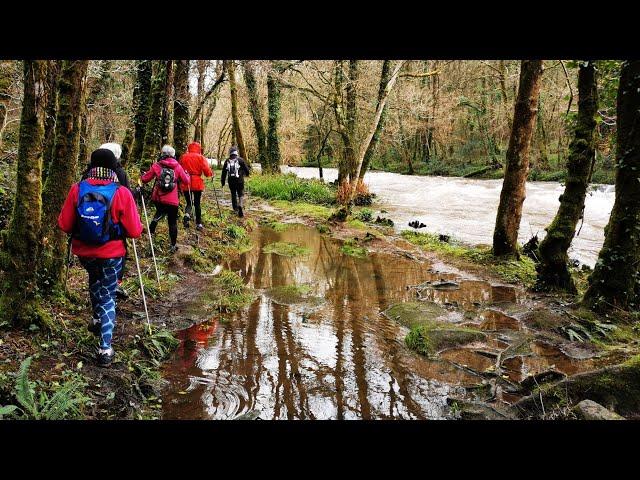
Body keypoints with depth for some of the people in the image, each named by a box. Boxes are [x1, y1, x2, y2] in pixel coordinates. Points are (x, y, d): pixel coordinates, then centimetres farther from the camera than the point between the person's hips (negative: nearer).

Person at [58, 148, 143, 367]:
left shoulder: (77, 189, -11)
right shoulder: (122, 193, -17)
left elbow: (64, 225, -5)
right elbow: (134, 231, -14)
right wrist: (121, 226, 8)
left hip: (83, 252, 3)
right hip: (111, 253, -3)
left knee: (95, 279, 34)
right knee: (108, 296, 10)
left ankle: (97, 318, 45)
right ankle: (105, 348, 4)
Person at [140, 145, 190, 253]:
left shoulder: (156, 165, -3)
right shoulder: (177, 167, -2)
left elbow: (145, 179, 1)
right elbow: (186, 181, 3)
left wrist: (143, 176, 24)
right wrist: (187, 174, 24)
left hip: (158, 198, 1)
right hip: (172, 200, -1)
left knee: (160, 212, 32)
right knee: (172, 222, 9)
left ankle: (151, 229, 12)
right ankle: (173, 246, 12)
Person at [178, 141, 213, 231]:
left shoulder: (183, 157, 5)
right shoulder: (200, 157, -3)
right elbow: (206, 170, -10)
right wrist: (211, 174, 10)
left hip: (186, 184, 2)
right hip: (197, 183, -2)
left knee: (189, 203, 12)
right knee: (197, 203, 10)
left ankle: (187, 215, -19)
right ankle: (199, 223, 14)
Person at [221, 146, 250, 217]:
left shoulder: (227, 161, 5)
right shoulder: (240, 160, -4)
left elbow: (224, 172, 8)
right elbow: (246, 169, 1)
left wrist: (223, 181, 16)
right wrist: (246, 174, 23)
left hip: (231, 181, 3)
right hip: (239, 181, -3)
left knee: (233, 194, 18)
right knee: (240, 195, 1)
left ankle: (235, 208, 27)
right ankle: (240, 206, -22)